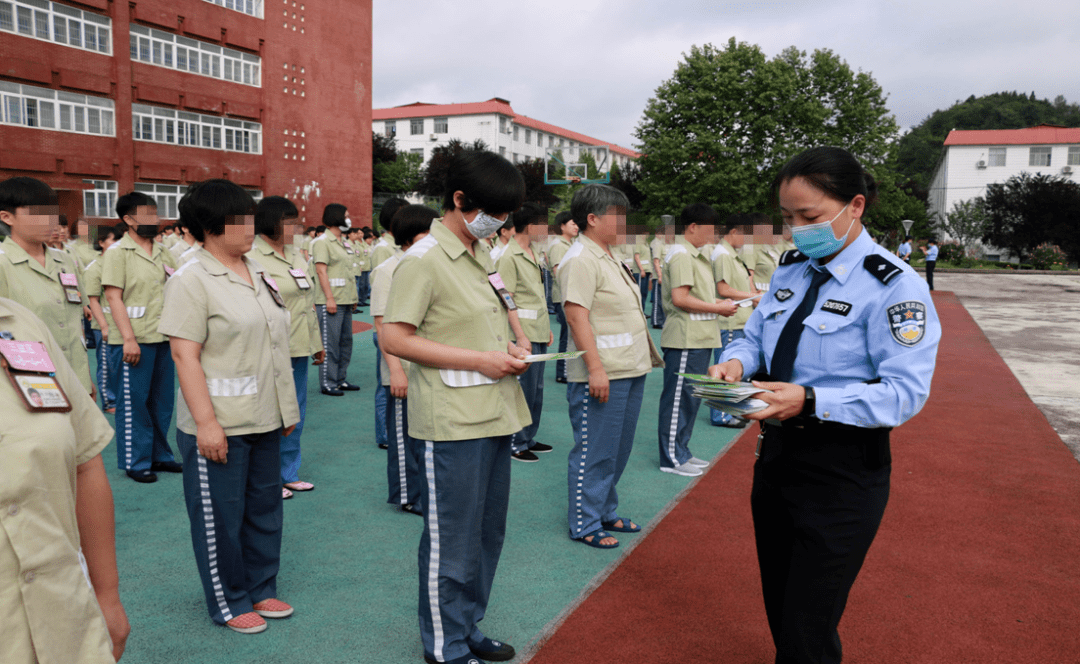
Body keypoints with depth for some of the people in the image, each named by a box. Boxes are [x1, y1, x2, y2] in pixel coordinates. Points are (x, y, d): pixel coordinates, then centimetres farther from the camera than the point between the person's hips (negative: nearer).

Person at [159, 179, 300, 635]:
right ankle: (229, 603, 23)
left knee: (265, 508, 16)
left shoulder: (258, 274, 10)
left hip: (265, 419, 7)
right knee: (220, 517, 6)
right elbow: (184, 355, -16)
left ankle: (261, 589, 33)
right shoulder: (191, 280, -11)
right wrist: (206, 422, -21)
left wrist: (287, 407, 16)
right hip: (220, 425, -7)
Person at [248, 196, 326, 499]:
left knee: (296, 413, 14)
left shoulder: (296, 255, 15)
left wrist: (317, 342, 22)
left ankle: (289, 472, 28)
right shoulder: (251, 258, -10)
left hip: (299, 349, 8)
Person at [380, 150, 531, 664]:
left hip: (494, 413, 9)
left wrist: (507, 351, 3)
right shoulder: (424, 260, -14)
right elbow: (394, 338, -17)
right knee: (452, 539, 5)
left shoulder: (481, 254, 12)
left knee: (487, 531, 18)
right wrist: (480, 360, -18)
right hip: (454, 421, -8)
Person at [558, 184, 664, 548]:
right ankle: (584, 525, 12)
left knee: (618, 450, 18)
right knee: (594, 452, 0)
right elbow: (576, 317, -21)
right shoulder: (580, 259, -14)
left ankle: (606, 513, 31)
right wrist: (595, 369, -25)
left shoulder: (608, 256, 17)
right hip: (600, 374, -10)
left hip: (630, 370, 10)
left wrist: (642, 358, 21)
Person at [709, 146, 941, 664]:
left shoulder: (893, 286, -15)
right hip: (776, 455, 7)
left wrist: (811, 401, -33)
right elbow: (756, 335, 16)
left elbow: (905, 392, -20)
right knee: (779, 615, 22)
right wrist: (735, 362, -8)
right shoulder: (791, 268, 6)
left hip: (842, 472, -7)